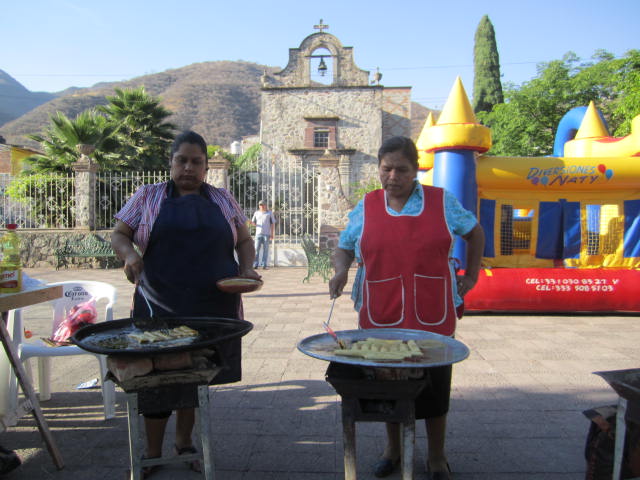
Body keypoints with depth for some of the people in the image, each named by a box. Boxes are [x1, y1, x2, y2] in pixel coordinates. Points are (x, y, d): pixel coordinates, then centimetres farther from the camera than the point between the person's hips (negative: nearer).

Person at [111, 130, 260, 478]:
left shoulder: (222, 200, 11)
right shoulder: (148, 196, 7)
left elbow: (244, 241, 15)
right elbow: (119, 235, 8)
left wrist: (247, 268, -3)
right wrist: (129, 254, -13)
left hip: (214, 307, 2)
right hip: (160, 306, -1)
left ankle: (184, 442, 32)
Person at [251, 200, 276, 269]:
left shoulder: (270, 213, 6)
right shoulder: (256, 213, 11)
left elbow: (272, 224, 6)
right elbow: (254, 223, 13)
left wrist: (272, 234, -1)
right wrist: (251, 223, -12)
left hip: (267, 234, -1)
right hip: (258, 233, 1)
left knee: (265, 249, -2)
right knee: (256, 249, -5)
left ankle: (264, 265, 1)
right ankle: (255, 265, -3)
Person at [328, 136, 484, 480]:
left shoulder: (442, 202, 1)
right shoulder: (365, 207, 3)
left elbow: (474, 232, 15)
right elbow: (344, 248, 8)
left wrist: (471, 275, 10)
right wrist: (341, 270, -12)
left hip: (432, 315, -1)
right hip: (380, 316, 1)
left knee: (435, 383, 9)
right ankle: (392, 449, 37)